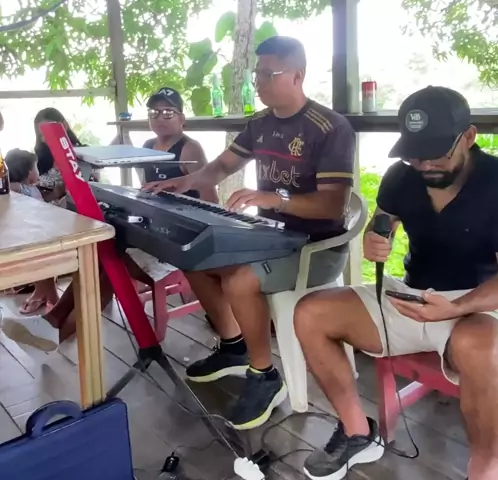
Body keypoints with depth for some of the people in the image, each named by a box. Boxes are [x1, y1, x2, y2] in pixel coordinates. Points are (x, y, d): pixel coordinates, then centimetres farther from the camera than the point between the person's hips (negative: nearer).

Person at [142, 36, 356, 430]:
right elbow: (224, 165, 15)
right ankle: (234, 346, 20)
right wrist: (189, 181, -6)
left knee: (239, 281, -30)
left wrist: (275, 198, -39)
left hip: (318, 247, -8)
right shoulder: (260, 124, 7)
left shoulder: (330, 128, -18)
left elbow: (334, 205, -25)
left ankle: (265, 377, -6)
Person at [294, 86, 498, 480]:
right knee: (310, 314, -10)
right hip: (411, 299, 5)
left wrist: (457, 308, -35)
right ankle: (359, 433, 3)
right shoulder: (401, 177, -1)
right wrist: (373, 242, -12)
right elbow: (381, 225, 13)